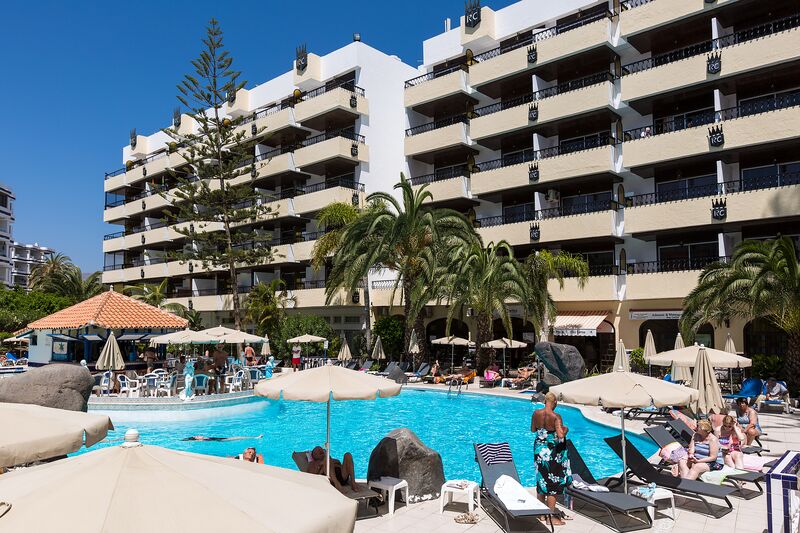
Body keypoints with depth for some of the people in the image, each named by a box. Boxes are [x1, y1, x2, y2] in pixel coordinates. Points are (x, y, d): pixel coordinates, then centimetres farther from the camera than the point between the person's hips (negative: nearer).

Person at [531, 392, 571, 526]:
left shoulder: (536, 413, -3)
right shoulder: (556, 417, -20)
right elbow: (560, 436, -27)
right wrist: (565, 430, -7)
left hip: (539, 449, 6)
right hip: (552, 452, -6)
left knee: (541, 481, 18)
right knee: (553, 484, 5)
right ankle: (552, 517, 11)